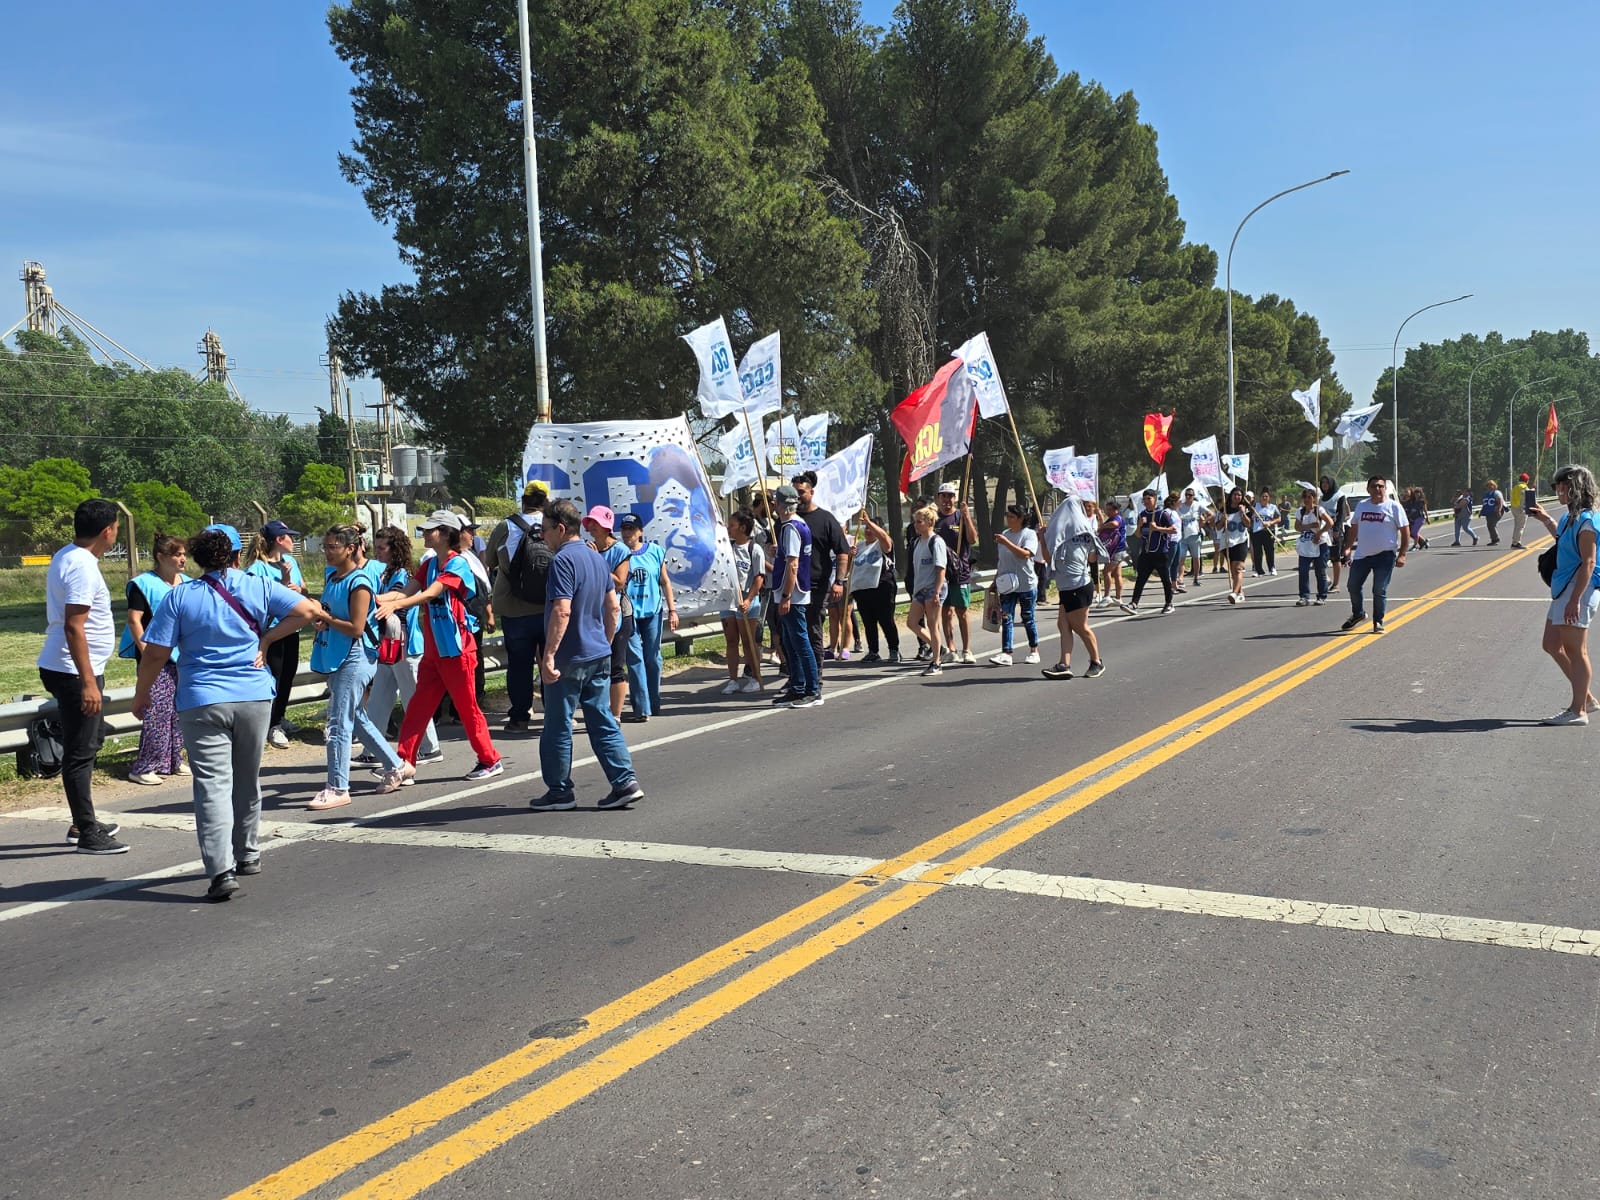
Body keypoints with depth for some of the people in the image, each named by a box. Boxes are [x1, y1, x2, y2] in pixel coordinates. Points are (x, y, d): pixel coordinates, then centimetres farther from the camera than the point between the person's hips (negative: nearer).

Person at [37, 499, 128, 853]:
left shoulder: (65, 556, 11)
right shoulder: (82, 566, -20)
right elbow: (73, 627, -25)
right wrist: (88, 681, -26)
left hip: (62, 668, 11)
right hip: (74, 672, -11)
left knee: (89, 743, 19)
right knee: (80, 752, -4)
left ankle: (83, 823, 29)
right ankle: (88, 834, 2)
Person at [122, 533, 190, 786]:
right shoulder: (144, 584, -6)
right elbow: (134, 619, -10)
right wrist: (145, 651, -16)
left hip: (183, 658, 7)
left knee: (178, 711, 12)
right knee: (157, 711, -10)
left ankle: (173, 761, 23)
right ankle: (143, 768, -4)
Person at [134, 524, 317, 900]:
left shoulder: (179, 596, -2)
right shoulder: (259, 586, 1)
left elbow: (155, 654, -3)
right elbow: (307, 610, -6)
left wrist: (141, 696, 11)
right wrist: (265, 639, 0)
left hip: (201, 702, -2)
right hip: (254, 698, 2)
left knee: (212, 785, -5)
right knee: (247, 781, 18)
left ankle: (222, 870, -16)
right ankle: (248, 855, 32)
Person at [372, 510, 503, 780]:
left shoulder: (457, 564, -12)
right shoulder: (429, 564, 11)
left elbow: (430, 593, -25)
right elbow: (407, 591, -1)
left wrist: (395, 605, -37)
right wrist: (375, 598, -18)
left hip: (456, 649, -7)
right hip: (432, 651, 7)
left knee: (467, 707, 1)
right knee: (418, 706, 6)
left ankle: (490, 761, 14)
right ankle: (403, 762, 9)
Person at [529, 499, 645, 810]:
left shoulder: (563, 560, -15)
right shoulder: (596, 558, 12)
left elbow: (562, 611, -24)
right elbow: (614, 607, 16)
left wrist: (549, 656, -23)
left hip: (570, 659, -8)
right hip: (599, 656, 8)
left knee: (557, 726, 4)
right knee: (602, 720, 11)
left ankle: (560, 792, 13)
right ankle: (625, 782, 5)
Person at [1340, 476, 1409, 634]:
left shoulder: (1393, 507, -4)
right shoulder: (1361, 506, 9)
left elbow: (1405, 531, -4)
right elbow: (1354, 528, 17)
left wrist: (1402, 554, -11)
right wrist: (1348, 548, 7)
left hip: (1385, 555, -4)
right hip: (1361, 554, 5)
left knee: (1380, 591, -3)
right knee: (1353, 586, 8)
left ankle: (1378, 622, 9)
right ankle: (1357, 614, 31)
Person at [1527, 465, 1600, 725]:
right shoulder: (1571, 516, 12)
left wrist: (1575, 599, -25)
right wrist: (1545, 519, 31)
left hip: (1578, 590, -10)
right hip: (1563, 588, 10)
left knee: (1576, 651, -3)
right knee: (1552, 645, 14)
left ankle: (1578, 711, 5)